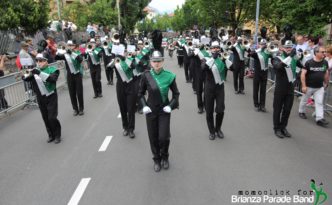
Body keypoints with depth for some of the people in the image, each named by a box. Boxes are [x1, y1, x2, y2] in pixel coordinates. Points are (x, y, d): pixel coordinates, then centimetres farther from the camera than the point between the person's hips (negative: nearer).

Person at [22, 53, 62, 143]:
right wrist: (30, 73, -28)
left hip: (51, 97, -5)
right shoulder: (35, 71, 6)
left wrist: (40, 73, -37)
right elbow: (25, 78, -5)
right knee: (45, 118, 11)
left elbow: (52, 79, -27)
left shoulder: (52, 69, -8)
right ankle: (51, 135, 28)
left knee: (52, 117, -8)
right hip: (40, 98, 5)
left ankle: (58, 135, 12)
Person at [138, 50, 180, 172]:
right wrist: (144, 105, -9)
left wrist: (171, 106, -10)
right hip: (151, 111, 1)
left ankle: (164, 157, 27)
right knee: (153, 137, 8)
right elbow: (140, 93, 3)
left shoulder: (169, 76, -10)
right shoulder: (146, 75, -9)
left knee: (163, 137, -5)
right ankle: (157, 160, 33)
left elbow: (176, 93, 1)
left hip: (164, 111, -1)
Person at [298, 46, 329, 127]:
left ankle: (319, 119, -1)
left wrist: (326, 83, 17)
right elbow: (303, 74, -16)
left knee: (319, 103, -1)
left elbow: (326, 74, 13)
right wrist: (304, 86, -18)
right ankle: (301, 112, 36)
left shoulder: (325, 63, -1)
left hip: (320, 87, 4)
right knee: (304, 100, 14)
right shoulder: (309, 62, -16)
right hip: (309, 86, -3)